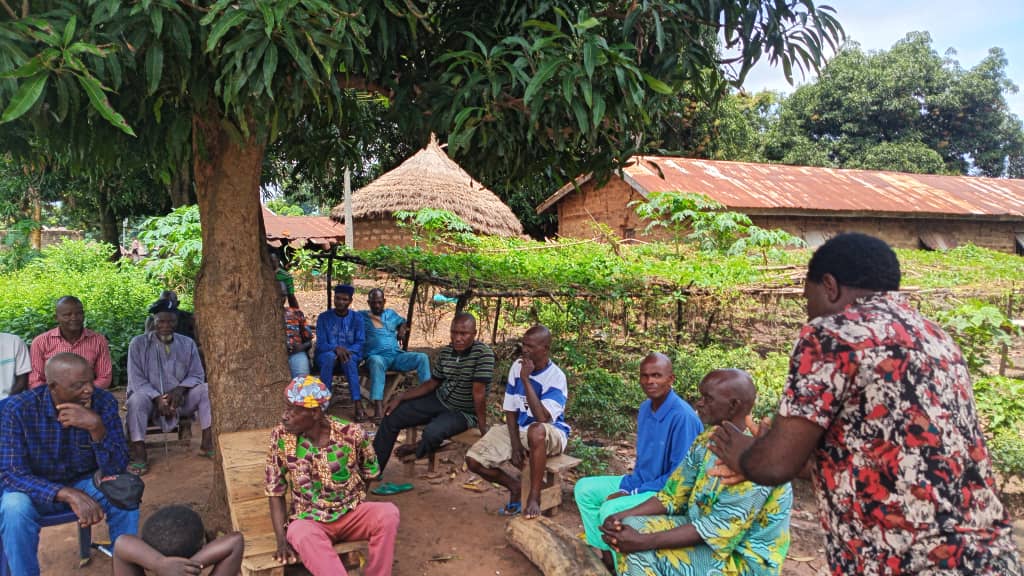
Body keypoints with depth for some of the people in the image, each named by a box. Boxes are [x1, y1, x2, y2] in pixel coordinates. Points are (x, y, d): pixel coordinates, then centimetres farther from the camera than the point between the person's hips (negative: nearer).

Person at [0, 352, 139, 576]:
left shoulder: (104, 402, -18)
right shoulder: (19, 409, -22)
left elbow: (117, 468, -20)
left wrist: (97, 427, -38)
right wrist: (68, 494, -38)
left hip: (85, 481, 1)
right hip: (36, 488, -1)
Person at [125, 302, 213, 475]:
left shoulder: (187, 343, 3)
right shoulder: (138, 343, -5)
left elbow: (197, 375, -1)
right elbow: (137, 380, -11)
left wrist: (180, 389, -22)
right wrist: (158, 398, -25)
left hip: (180, 399, 2)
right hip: (151, 399, -2)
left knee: (206, 390, -22)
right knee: (137, 398, -35)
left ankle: (207, 443, -18)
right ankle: (139, 454, -31)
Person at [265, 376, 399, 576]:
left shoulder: (351, 434, -12)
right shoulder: (281, 436, -9)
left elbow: (369, 474, 7)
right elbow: (276, 493, -3)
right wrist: (282, 539, -13)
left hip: (352, 513, 0)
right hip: (309, 520, 0)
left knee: (388, 513, -30)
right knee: (301, 535, -36)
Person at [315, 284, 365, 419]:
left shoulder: (357, 318, 5)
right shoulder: (324, 318, 3)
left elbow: (360, 343, -2)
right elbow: (321, 344, -4)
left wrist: (347, 350, -23)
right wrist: (336, 348, -25)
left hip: (350, 354, 0)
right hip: (326, 355, 0)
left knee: (348, 359, -37)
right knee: (330, 356, -37)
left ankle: (358, 405, -46)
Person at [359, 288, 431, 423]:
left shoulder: (390, 313, 24)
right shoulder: (362, 316, 11)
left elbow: (402, 323, 38)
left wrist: (402, 330, 16)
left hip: (397, 355, 5)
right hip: (377, 356, -5)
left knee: (422, 357, -18)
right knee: (376, 361, -42)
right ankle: (378, 407, -54)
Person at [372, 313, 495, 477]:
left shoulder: (483, 353, -23)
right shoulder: (445, 352, -3)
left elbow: (479, 393, -25)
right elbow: (431, 383, 7)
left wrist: (483, 429, -23)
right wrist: (400, 397, 1)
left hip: (463, 412, -6)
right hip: (438, 400, 7)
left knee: (432, 432, -33)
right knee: (391, 417, 1)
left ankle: (416, 451, 5)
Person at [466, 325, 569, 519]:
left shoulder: (556, 377, -20)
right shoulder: (517, 366, -4)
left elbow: (542, 418, -33)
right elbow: (510, 410, 1)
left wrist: (526, 380, -32)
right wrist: (515, 444, -11)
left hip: (550, 432, -5)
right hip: (518, 429, 6)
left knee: (536, 431, -44)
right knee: (473, 460, -13)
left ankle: (534, 497, -27)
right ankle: (515, 485, 14)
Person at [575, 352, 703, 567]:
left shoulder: (683, 417, -24)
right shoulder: (645, 408, 3)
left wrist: (634, 493, -19)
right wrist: (624, 487, -3)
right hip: (641, 482, 9)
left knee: (611, 509, -28)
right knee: (584, 488, 4)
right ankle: (602, 551, 5)